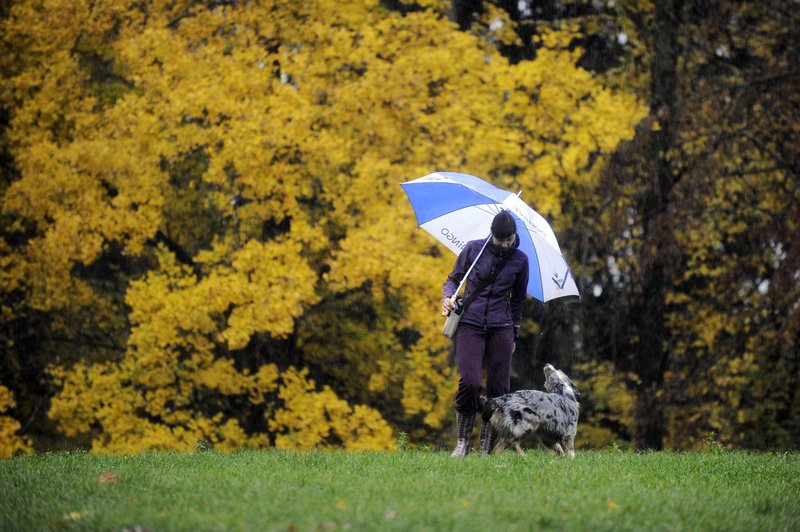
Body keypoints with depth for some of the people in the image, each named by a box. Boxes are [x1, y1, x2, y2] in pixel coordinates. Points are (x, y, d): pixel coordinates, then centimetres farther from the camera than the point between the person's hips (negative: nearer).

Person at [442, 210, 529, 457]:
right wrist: (448, 297, -9)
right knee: (470, 381, -18)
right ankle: (462, 441, -3)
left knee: (498, 388, -5)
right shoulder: (473, 249, 1)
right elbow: (453, 278, 12)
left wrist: (515, 333, 17)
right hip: (470, 324, -2)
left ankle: (486, 449, 1)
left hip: (501, 328, 2)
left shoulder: (520, 260, 6)